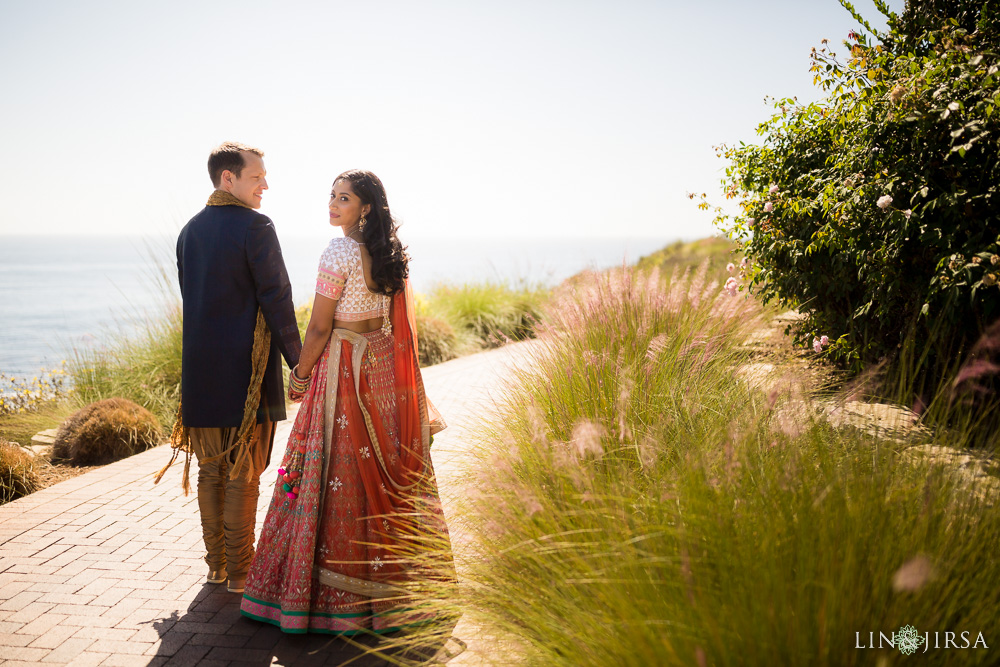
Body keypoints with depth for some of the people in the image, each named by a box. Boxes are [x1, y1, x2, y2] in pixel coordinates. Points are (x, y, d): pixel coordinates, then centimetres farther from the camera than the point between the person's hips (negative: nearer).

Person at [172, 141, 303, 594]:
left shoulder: (190, 230, 11)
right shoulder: (255, 226, -12)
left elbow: (191, 297, 13)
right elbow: (276, 297, -13)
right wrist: (296, 357, -5)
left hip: (201, 369, 7)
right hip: (247, 369, -7)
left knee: (211, 472, 14)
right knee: (244, 476, 2)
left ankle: (217, 564, 23)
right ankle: (240, 571, 10)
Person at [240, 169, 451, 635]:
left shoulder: (338, 252, -14)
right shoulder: (391, 252, 8)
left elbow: (319, 327, -13)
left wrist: (299, 375, -2)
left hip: (344, 368, -8)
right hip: (386, 368, 8)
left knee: (342, 477, -1)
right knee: (389, 468, 13)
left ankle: (340, 595, 7)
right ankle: (399, 579, 23)